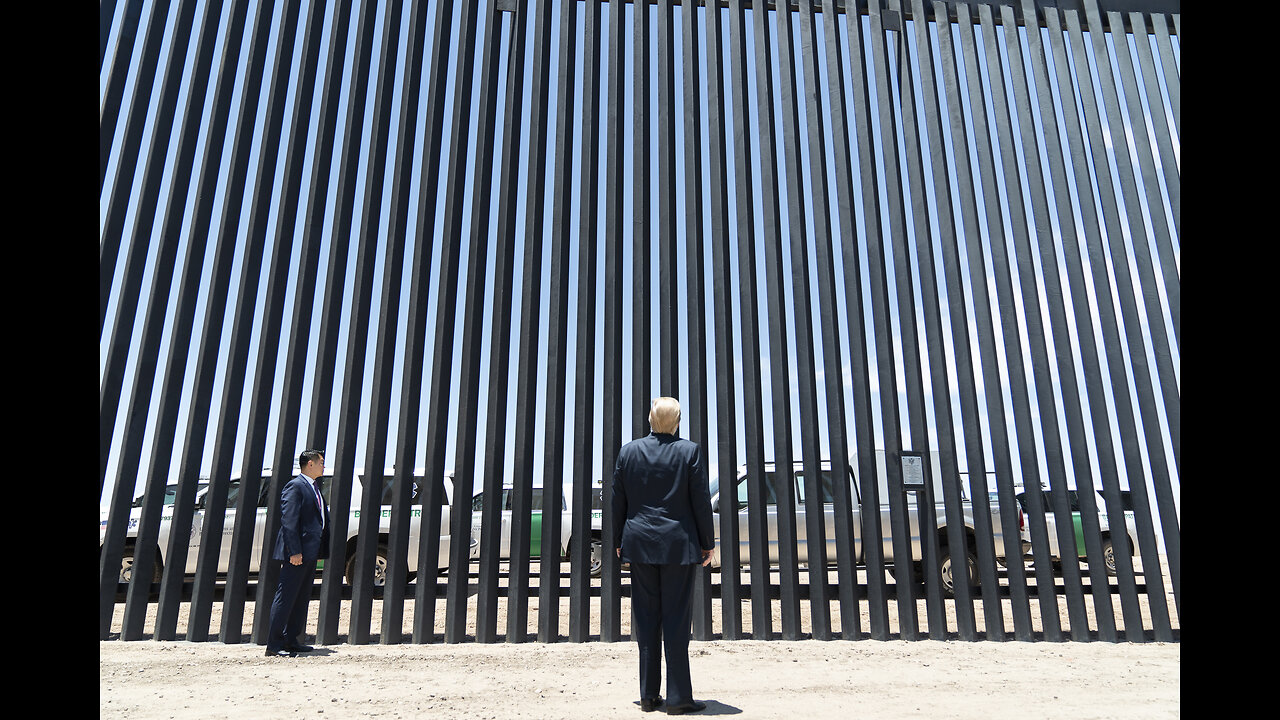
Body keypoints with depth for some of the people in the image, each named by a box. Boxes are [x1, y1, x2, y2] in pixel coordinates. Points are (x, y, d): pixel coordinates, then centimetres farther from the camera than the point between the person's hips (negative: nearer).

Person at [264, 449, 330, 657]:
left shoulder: (315, 488, 18)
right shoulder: (295, 486, -10)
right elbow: (288, 521, -17)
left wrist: (320, 551, 17)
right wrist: (294, 551, -22)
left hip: (310, 553, 9)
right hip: (297, 553, -9)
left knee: (301, 598, 13)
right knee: (285, 597, -4)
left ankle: (291, 640, 22)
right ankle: (273, 645, 2)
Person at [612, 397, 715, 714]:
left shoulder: (628, 451, 1)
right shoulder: (689, 451, -6)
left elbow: (618, 502, 6)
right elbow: (701, 501, -4)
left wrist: (619, 542, 15)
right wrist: (707, 543, 5)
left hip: (640, 545, 3)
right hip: (678, 545, -2)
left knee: (646, 620, 9)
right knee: (677, 621, 3)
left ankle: (649, 696, 16)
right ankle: (679, 698, 8)